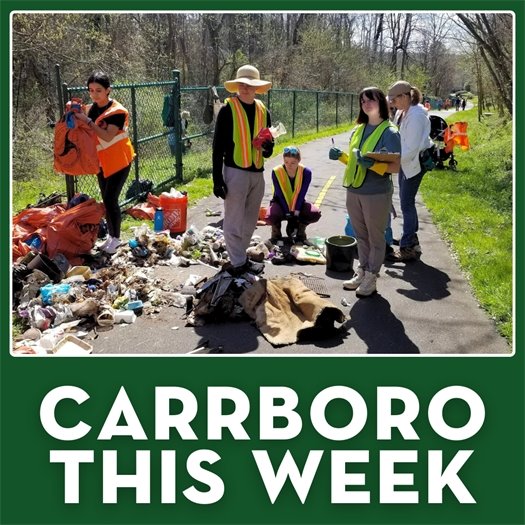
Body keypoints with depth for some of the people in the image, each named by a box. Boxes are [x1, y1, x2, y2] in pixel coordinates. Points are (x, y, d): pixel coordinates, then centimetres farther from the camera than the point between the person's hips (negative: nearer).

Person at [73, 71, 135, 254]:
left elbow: (108, 136, -26)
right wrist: (74, 114, -11)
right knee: (106, 200, 11)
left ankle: (116, 238, 5)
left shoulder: (117, 111, -15)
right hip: (102, 162, 6)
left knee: (110, 199, -9)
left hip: (119, 161, -6)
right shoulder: (90, 109, 4)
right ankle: (110, 236, 23)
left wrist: (87, 120, -29)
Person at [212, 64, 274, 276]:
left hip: (257, 173, 7)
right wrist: (217, 179, -14)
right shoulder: (228, 109, -7)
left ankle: (239, 257, 28)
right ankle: (238, 263, 8)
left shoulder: (263, 111, 11)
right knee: (234, 221, -1)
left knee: (250, 221, 14)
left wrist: (268, 147, -7)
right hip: (235, 172, -6)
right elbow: (218, 146, -8)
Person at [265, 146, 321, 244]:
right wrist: (288, 214, -24)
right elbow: (280, 195, -20)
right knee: (271, 216, -35)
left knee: (316, 214, -27)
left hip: (298, 204, 2)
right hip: (280, 203, -2)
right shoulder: (276, 172, -19)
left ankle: (300, 229, 4)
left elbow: (301, 195, -16)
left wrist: (296, 213, -23)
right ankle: (276, 229, 3)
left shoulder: (306, 172, -15)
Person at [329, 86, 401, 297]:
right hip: (353, 191, 6)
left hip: (377, 194, -6)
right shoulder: (358, 130, 9)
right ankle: (361, 273, 30)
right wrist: (341, 156, -1)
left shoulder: (389, 132, -9)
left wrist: (372, 164, -28)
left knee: (375, 237, 7)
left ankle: (371, 278, 17)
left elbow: (395, 167, -14)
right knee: (361, 235, 17)